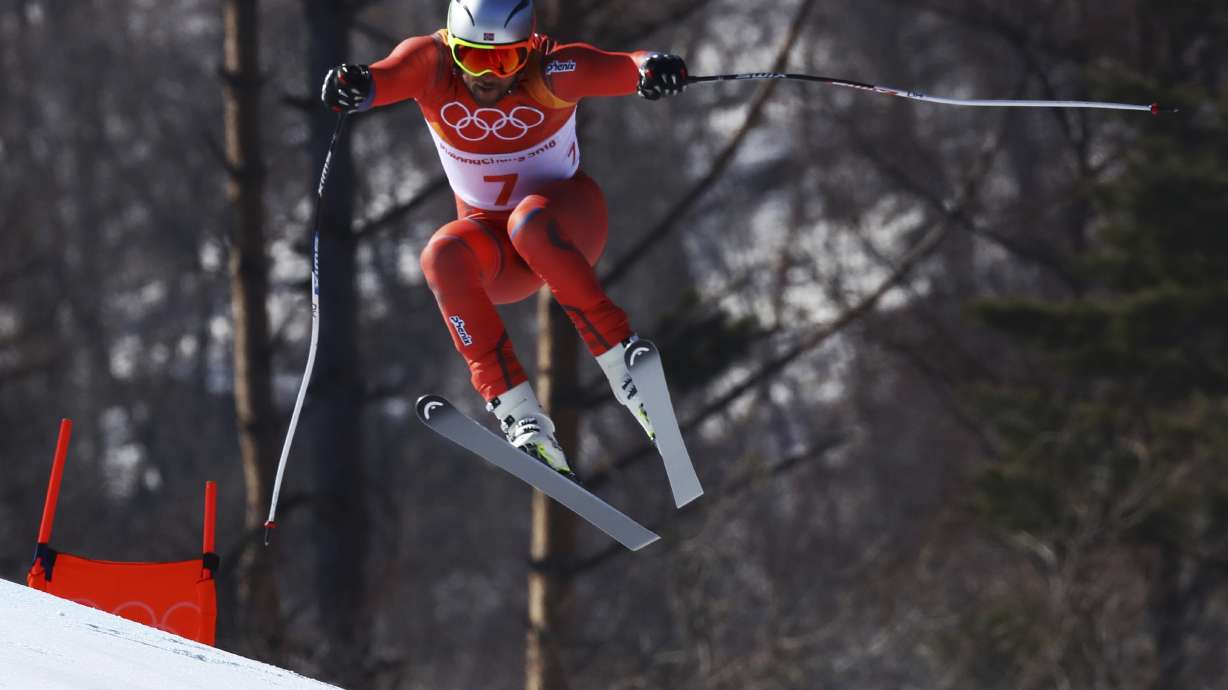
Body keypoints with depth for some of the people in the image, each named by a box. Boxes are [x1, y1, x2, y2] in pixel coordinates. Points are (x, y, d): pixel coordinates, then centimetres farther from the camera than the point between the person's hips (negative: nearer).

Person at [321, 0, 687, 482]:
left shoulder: (549, 71, -24)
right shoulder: (433, 64, -19)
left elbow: (625, 68, -39)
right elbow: (386, 77, -37)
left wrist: (653, 70, -62)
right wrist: (352, 86, -60)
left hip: (569, 222, -2)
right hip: (496, 253, 2)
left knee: (531, 221, -36)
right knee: (443, 258, -30)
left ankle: (620, 363, -28)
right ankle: (519, 414, -32)